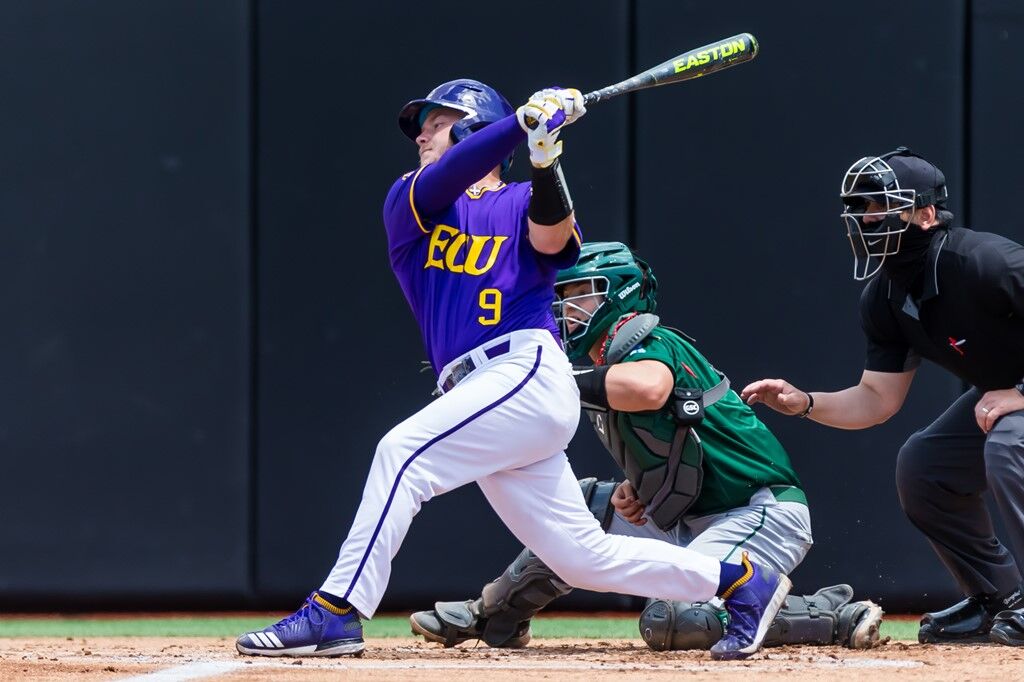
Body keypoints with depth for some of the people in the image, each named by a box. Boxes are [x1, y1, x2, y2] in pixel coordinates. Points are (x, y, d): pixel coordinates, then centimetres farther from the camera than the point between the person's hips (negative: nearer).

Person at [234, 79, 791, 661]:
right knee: (585, 556, 4)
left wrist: (544, 159, -26)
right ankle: (743, 582, 17)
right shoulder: (407, 204, 20)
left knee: (404, 451, -23)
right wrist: (525, 120, -12)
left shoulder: (524, 202, 10)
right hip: (482, 394, 6)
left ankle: (336, 612, -24)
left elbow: (552, 238, -12)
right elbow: (440, 181, -2)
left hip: (530, 373, -6)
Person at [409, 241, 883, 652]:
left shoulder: (650, 344, -14)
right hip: (691, 520, 10)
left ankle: (835, 615, -15)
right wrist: (631, 488, 1)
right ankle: (495, 618, 24)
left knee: (667, 624, -24)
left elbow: (648, 388, -39)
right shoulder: (604, 375, 14)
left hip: (764, 516, -10)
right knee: (584, 505, 12)